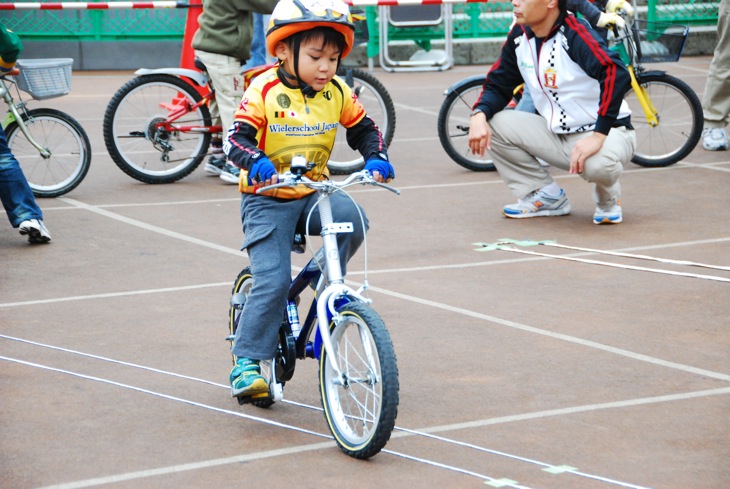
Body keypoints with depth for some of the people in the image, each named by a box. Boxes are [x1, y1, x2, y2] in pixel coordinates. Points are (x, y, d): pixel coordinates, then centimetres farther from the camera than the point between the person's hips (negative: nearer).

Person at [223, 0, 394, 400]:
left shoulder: (337, 92, 0)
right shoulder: (264, 91, -13)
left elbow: (364, 129, 10)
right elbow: (236, 138, -19)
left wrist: (376, 157, -11)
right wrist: (257, 163, -40)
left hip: (314, 192, 4)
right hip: (267, 200, -4)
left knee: (353, 219, -27)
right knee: (273, 281, -15)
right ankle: (246, 362, -5)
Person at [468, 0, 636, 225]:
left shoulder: (575, 34, -22)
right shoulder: (519, 36, -1)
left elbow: (616, 74, -36)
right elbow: (497, 85, 8)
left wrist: (598, 136, -42)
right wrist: (479, 115, -15)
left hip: (608, 131, -7)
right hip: (557, 134, 7)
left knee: (598, 164, -39)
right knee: (493, 123, -9)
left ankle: (608, 198, 0)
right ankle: (547, 197, 6)